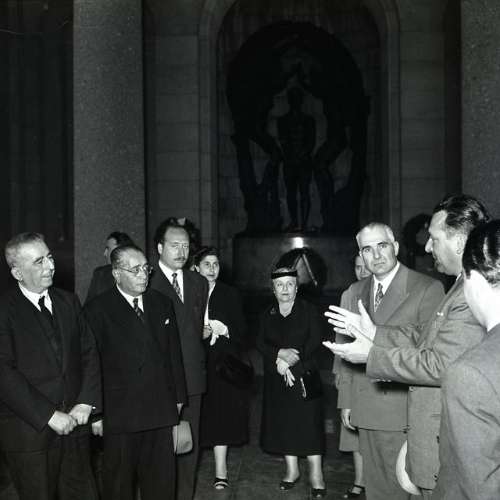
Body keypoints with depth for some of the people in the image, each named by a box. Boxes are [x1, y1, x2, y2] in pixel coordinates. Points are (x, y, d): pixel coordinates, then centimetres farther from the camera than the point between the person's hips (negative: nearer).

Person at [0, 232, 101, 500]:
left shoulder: (68, 301, 10)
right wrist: (49, 416, -18)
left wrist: (86, 402, -5)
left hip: (74, 425, 5)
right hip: (28, 433, -4)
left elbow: (89, 352, 9)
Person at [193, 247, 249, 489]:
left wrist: (224, 329, -12)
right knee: (201, 414, -1)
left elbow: (242, 331, 6)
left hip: (223, 363, 0)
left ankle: (221, 470, 8)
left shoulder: (230, 294, 7)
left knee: (222, 413, 0)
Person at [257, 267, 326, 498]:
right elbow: (261, 344, 2)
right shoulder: (267, 315, 10)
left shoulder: (309, 311, 0)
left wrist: (290, 362, -13)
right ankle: (292, 470, 18)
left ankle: (316, 474, 0)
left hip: (304, 375, -3)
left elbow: (315, 343, -6)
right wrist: (280, 354, -17)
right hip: (276, 379, 3)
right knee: (283, 422, 6)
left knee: (309, 422, -5)